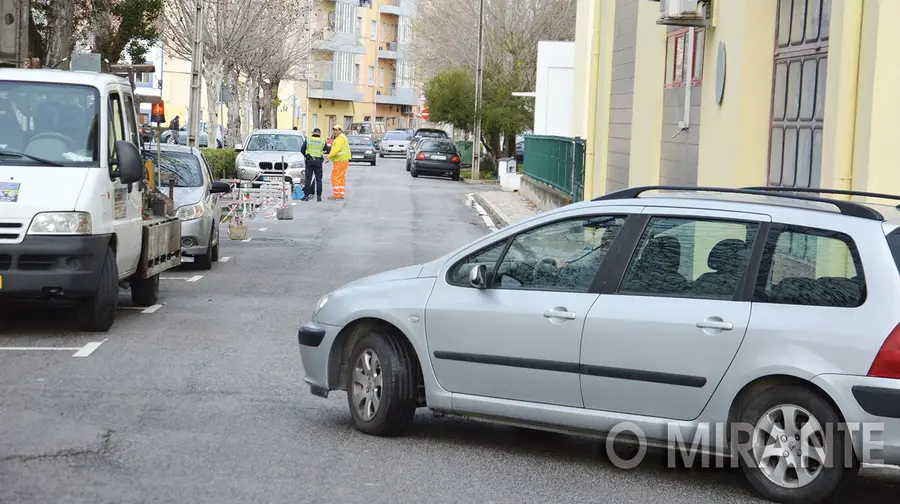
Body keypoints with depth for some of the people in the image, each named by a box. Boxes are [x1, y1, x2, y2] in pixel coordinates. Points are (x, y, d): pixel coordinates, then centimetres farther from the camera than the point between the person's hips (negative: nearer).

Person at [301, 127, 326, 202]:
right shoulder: (322, 141, 5)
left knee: (308, 179, 3)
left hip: (309, 161, 0)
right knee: (319, 180, 5)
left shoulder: (307, 140, 4)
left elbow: (302, 150, 3)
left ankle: (308, 195, -1)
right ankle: (319, 196, 1)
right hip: (318, 161, 0)